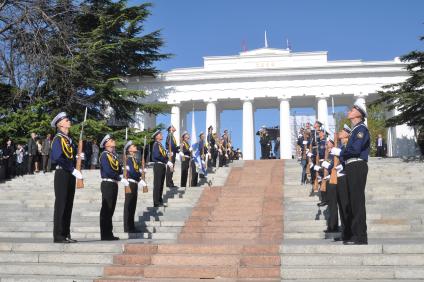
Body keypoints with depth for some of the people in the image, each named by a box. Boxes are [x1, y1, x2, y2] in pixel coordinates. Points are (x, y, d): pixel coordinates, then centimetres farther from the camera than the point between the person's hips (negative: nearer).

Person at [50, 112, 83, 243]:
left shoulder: (68, 139, 17)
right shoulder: (58, 139, -10)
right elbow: (58, 158, -22)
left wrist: (77, 156, 2)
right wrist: (73, 170, -23)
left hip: (70, 174, 9)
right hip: (62, 174, -9)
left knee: (68, 205, 11)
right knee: (61, 204, -5)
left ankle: (66, 234, 18)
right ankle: (58, 236, 1)